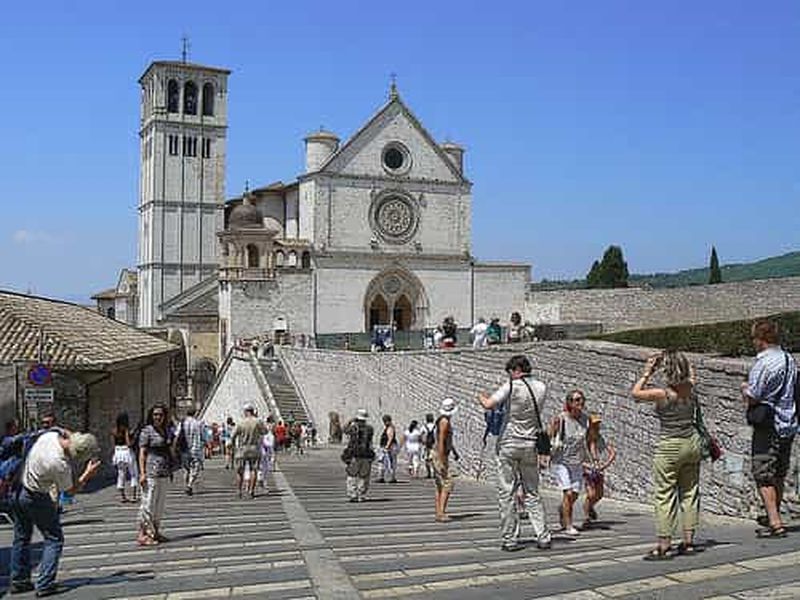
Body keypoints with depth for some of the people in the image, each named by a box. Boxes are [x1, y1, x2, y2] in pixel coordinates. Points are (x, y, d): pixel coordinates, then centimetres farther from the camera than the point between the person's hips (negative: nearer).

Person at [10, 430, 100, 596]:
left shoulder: (51, 435, -13)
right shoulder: (61, 465, -29)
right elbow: (70, 490, -12)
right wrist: (88, 474, -9)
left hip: (17, 490, 8)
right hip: (35, 498, -8)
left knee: (21, 537, 18)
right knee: (54, 538, 2)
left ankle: (18, 581, 27)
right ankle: (45, 584, -3)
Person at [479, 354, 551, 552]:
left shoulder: (512, 386, -11)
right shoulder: (541, 387, 4)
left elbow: (489, 405, -18)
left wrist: (481, 397, 3)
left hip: (509, 443, -4)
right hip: (531, 445, 4)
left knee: (506, 493, 2)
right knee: (532, 493, 13)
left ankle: (510, 539, 2)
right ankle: (543, 537, 7)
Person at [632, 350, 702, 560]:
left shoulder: (662, 394, -18)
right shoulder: (690, 388, -3)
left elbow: (635, 393, -3)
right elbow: (690, 372, 21)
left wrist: (647, 373, 4)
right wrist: (674, 357, 16)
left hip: (669, 448, -6)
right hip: (692, 443, 6)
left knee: (665, 497, -1)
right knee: (690, 493, 13)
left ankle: (664, 545, 0)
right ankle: (688, 541, 18)